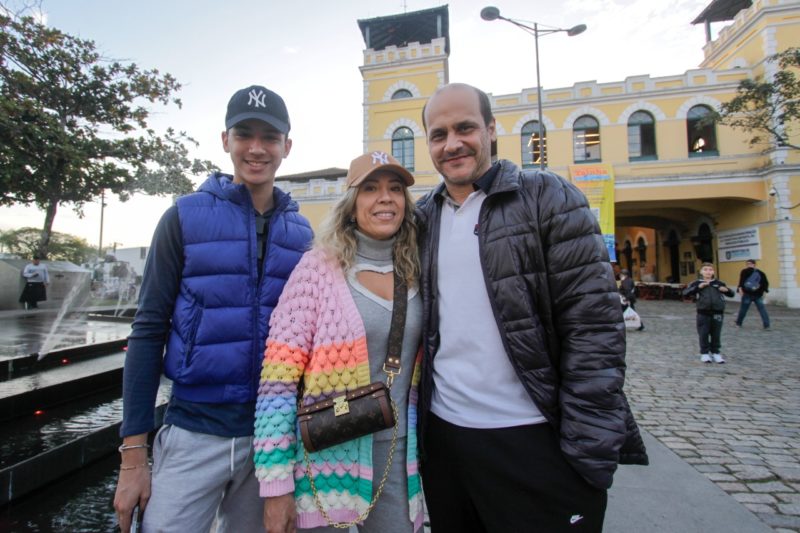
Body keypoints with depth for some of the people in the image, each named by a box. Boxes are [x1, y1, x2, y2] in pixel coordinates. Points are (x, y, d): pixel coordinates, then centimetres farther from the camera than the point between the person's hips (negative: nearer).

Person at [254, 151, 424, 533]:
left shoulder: (414, 274, 3)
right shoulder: (319, 267, -11)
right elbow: (278, 379, -13)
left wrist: (420, 455, 13)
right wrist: (276, 483, -13)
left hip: (397, 457, 4)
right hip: (327, 455, -3)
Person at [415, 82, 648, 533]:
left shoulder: (550, 199, -6)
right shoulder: (422, 219, 6)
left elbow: (595, 327, -11)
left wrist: (590, 450, -13)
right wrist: (412, 420, 8)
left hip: (537, 442, -4)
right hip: (443, 437, 5)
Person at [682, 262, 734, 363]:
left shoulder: (719, 283, 4)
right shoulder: (696, 283, -1)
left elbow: (731, 295, 9)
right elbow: (685, 293, -11)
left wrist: (727, 290, -14)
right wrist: (698, 287, -21)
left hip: (717, 313, 2)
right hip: (703, 313, -2)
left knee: (716, 334, 10)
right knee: (703, 334, 4)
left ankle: (715, 352, 24)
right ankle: (705, 353, 17)